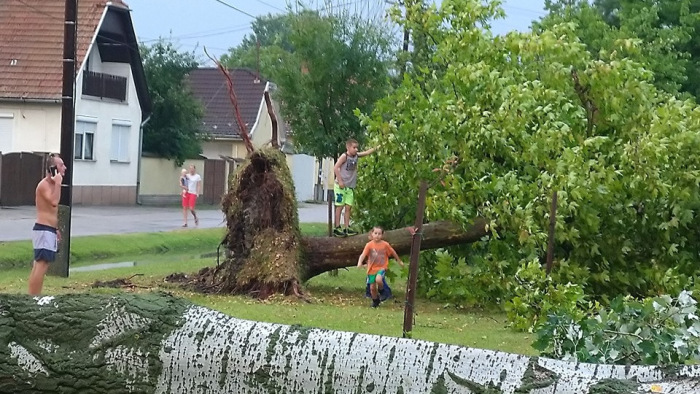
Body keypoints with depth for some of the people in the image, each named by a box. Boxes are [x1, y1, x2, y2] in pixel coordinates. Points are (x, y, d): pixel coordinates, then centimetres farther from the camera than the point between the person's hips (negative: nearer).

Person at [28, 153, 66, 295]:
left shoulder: (51, 184, 17)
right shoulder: (44, 185, -14)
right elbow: (54, 202, -30)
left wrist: (55, 229, 26)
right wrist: (58, 183, -22)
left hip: (48, 230, 10)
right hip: (43, 230, -10)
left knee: (39, 265, 12)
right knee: (42, 265, -14)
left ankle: (33, 297, 16)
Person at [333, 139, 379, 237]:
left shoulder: (356, 156, 8)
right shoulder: (344, 156, -12)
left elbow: (367, 152, 10)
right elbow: (335, 168, -15)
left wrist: (376, 148, -2)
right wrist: (340, 181, -17)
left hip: (350, 186, 7)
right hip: (341, 186, -7)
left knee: (348, 207, 5)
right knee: (340, 206, -3)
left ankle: (347, 228, 8)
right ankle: (337, 228, 0)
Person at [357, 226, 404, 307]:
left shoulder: (385, 244, -7)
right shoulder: (369, 245, -8)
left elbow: (393, 252, 8)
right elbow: (363, 255, -19)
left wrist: (399, 261, 20)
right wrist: (360, 262, -38)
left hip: (381, 267, -2)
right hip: (372, 269, 2)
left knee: (378, 279, -32)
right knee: (372, 287, 7)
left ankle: (382, 291, -1)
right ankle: (375, 301, 34)